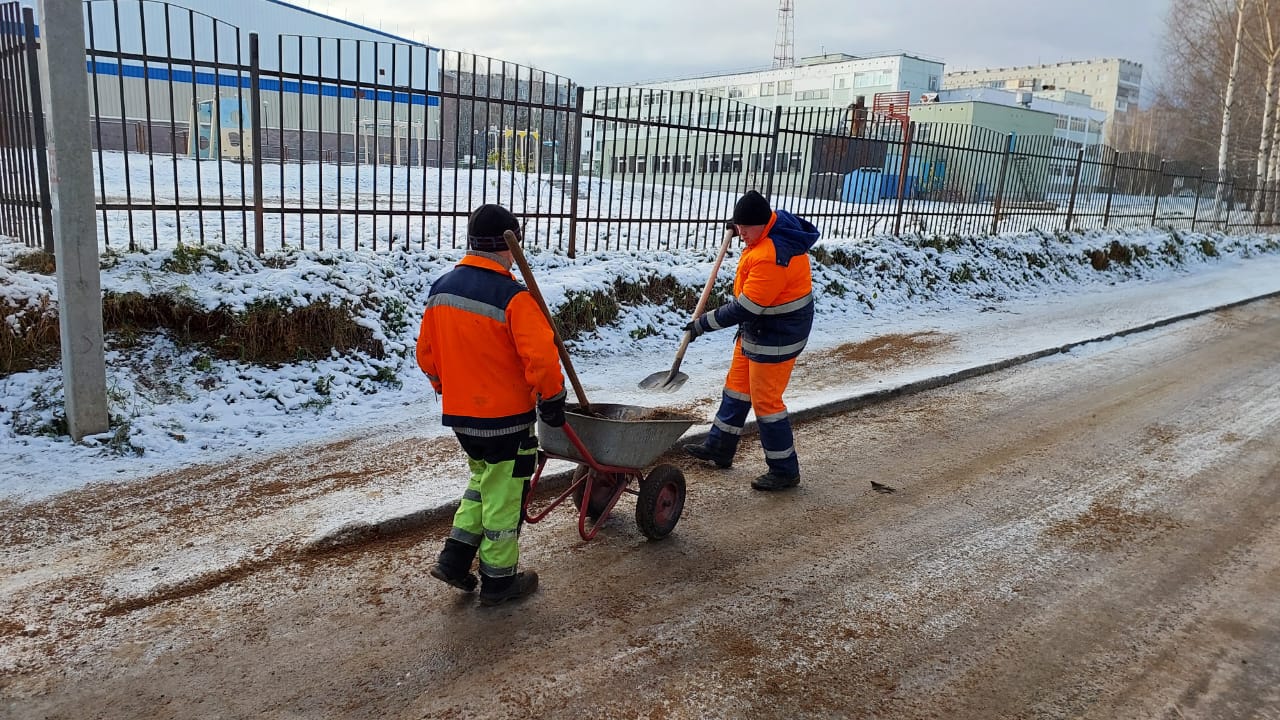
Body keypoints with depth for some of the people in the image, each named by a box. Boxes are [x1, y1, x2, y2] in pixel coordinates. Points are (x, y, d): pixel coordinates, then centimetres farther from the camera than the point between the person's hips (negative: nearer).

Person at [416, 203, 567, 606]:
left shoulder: (440, 289, 3)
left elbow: (426, 353, 11)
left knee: (484, 479, 25)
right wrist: (552, 399, -9)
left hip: (459, 413, 7)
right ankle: (499, 580, 21)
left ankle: (455, 558, 22)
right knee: (504, 493, 8)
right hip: (506, 415, -7)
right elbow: (541, 357, -25)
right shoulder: (513, 296, -21)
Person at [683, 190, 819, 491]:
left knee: (766, 401, -1)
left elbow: (744, 308, -29)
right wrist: (742, 228, 20)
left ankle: (784, 471, 14)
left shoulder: (770, 258, -33)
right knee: (736, 387, 19)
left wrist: (703, 324, -20)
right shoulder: (779, 221, -3)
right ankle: (719, 448, 34)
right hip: (757, 328, 11)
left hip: (776, 335, -11)